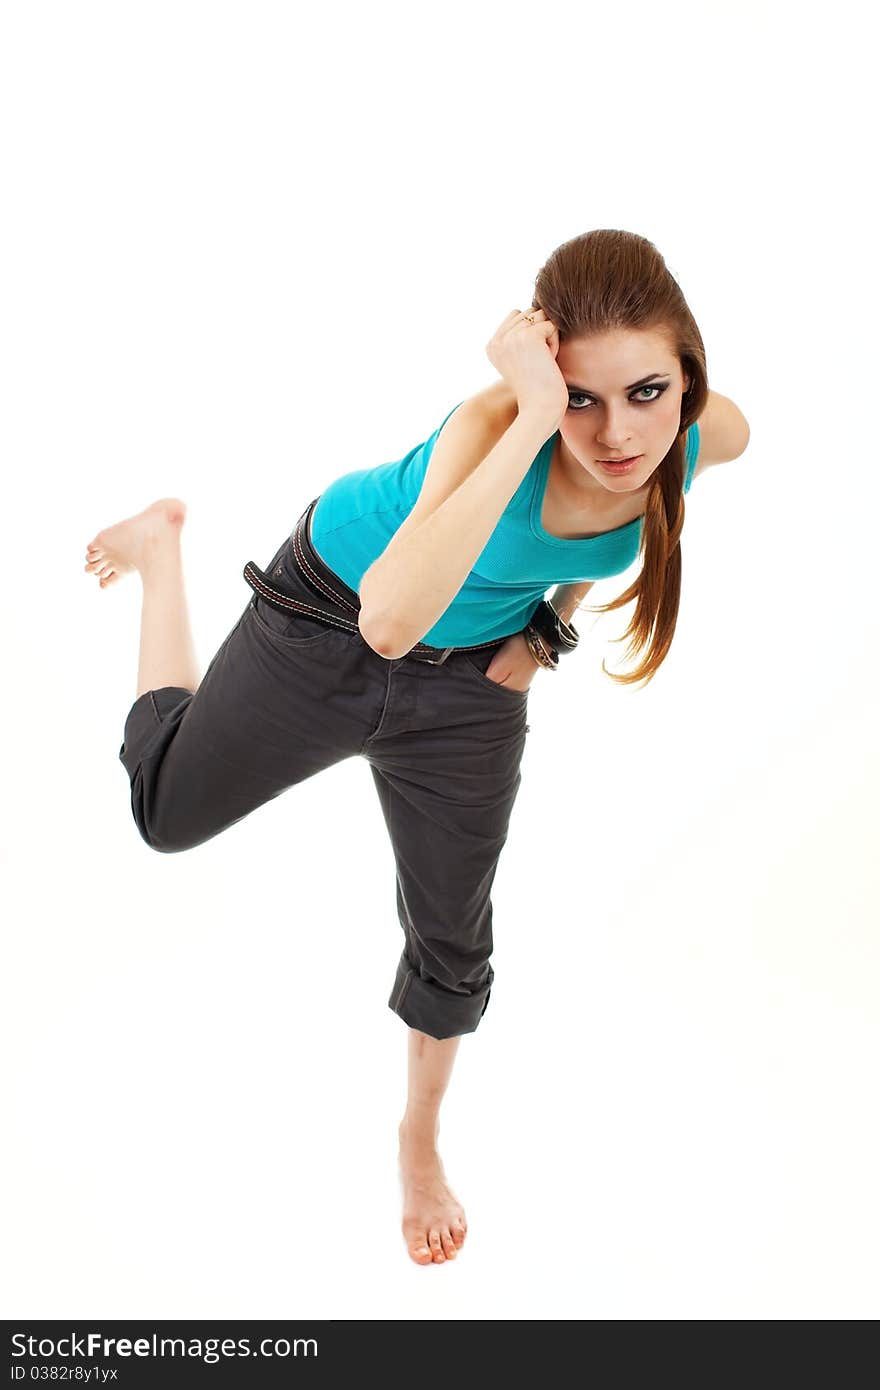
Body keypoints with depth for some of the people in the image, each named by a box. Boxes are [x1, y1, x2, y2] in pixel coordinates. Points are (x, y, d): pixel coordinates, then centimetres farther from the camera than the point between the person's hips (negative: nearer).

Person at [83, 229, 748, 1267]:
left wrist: (550, 622, -3)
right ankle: (162, 545, 38)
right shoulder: (499, 420, -41)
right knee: (168, 809, 15)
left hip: (472, 676, 4)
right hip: (329, 623, -3)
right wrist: (533, 422, -56)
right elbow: (390, 621, -55)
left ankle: (420, 1144, 43)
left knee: (452, 932, 13)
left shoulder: (711, 435, -26)